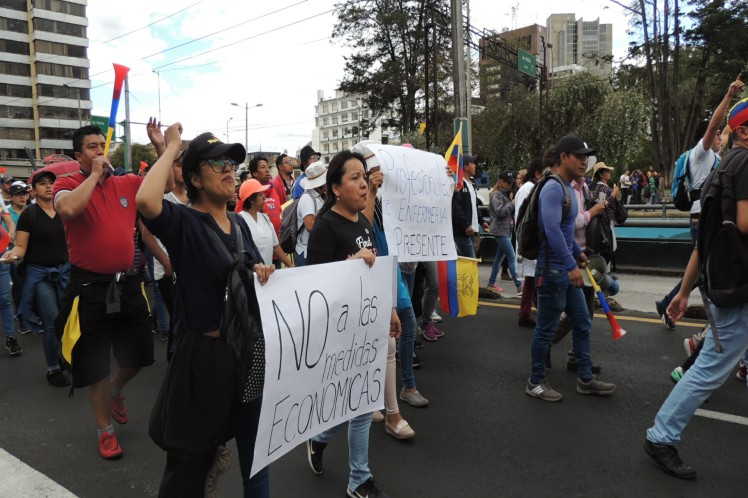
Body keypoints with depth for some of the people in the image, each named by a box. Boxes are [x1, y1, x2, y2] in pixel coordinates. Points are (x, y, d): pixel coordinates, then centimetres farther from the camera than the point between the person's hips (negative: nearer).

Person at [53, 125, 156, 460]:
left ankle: (115, 391, 48)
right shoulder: (67, 184, -8)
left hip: (127, 283, 4)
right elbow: (68, 209, -30)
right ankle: (104, 429, 29)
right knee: (95, 364, 10)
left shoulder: (127, 183, 4)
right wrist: (95, 173, -19)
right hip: (90, 287, -4)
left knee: (138, 355, 16)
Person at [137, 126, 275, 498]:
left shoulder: (239, 224, 8)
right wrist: (172, 148, -21)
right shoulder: (183, 222, -13)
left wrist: (261, 271, -3)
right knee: (192, 459, 12)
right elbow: (145, 201, -35)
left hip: (251, 349, 7)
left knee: (255, 452, 22)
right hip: (205, 352, -6)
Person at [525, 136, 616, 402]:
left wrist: (577, 253, 25)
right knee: (547, 328, 2)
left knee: (583, 323, 14)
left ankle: (585, 379, 26)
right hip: (553, 270, -10)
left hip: (567, 270, 10)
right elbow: (552, 229, -27)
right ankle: (535, 382, 17)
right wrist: (571, 265, -28)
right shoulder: (553, 188, -17)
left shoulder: (568, 188, 13)